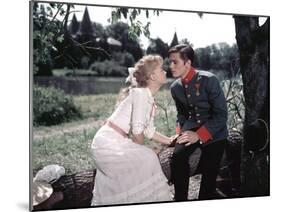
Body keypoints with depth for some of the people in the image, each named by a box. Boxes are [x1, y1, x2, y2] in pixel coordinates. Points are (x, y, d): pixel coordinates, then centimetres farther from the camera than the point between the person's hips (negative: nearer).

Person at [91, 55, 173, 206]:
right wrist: (142, 152, -5)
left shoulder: (150, 99, 10)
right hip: (109, 143, -9)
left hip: (115, 142, 9)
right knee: (147, 160, -6)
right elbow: (137, 132, -22)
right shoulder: (141, 94, -20)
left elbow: (149, 131, 13)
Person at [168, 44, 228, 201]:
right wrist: (180, 131, 0)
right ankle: (180, 199, -11)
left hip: (214, 131, -3)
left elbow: (221, 114, -16)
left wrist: (199, 135, -21)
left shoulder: (209, 80, -16)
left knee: (209, 172, -8)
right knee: (178, 155, -24)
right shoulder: (175, 87, 2)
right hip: (191, 128, 3)